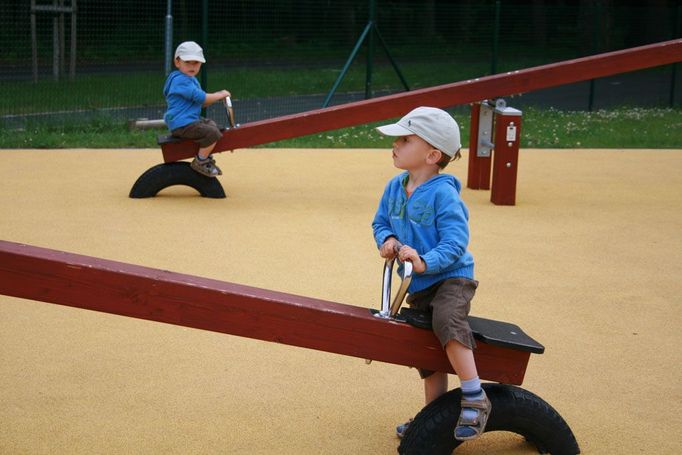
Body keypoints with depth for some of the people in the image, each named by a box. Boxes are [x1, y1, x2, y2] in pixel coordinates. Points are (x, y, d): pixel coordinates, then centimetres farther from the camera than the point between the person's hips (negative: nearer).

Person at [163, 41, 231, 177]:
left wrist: (218, 96, 8)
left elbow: (201, 103, 20)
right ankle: (200, 162, -9)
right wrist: (220, 95, -11)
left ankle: (207, 158, 32)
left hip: (192, 119, 11)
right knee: (213, 133, -23)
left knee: (212, 125, 28)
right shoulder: (181, 80, -17)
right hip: (182, 124, -11)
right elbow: (200, 98, -22)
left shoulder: (191, 80, 17)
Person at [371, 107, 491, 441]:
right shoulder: (395, 187, 0)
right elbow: (381, 221, 12)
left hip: (451, 277, -8)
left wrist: (425, 262, -39)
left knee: (446, 322, -37)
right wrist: (386, 239, -11)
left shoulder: (443, 194, -22)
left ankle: (475, 400, -30)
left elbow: (455, 241, -26)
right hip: (418, 286, 8)